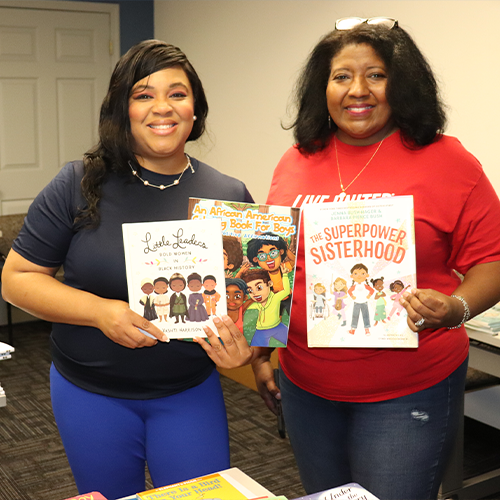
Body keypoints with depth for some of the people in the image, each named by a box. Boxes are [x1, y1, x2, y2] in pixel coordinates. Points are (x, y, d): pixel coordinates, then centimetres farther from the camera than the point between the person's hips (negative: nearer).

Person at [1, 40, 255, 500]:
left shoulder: (230, 196, -5)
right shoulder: (80, 186, -10)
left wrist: (242, 345, -20)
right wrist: (99, 311, -21)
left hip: (190, 392, 1)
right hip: (91, 393, 0)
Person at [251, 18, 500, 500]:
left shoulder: (446, 161, -8)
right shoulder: (296, 163, 4)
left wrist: (456, 308, -25)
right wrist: (260, 350, 12)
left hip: (406, 393, -4)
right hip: (305, 386, 5)